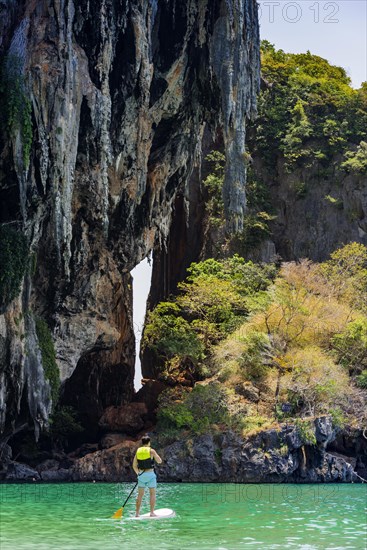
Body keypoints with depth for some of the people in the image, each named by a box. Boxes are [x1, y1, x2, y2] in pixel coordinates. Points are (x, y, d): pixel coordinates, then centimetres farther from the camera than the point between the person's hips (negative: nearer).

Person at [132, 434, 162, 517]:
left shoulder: (138, 451, 6)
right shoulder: (151, 451, -6)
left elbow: (134, 466, 8)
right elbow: (159, 461, -2)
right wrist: (155, 455, 15)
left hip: (141, 475, 4)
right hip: (150, 474, -4)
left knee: (140, 494, 9)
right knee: (152, 494, 4)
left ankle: (137, 513, 8)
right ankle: (152, 512, -1)